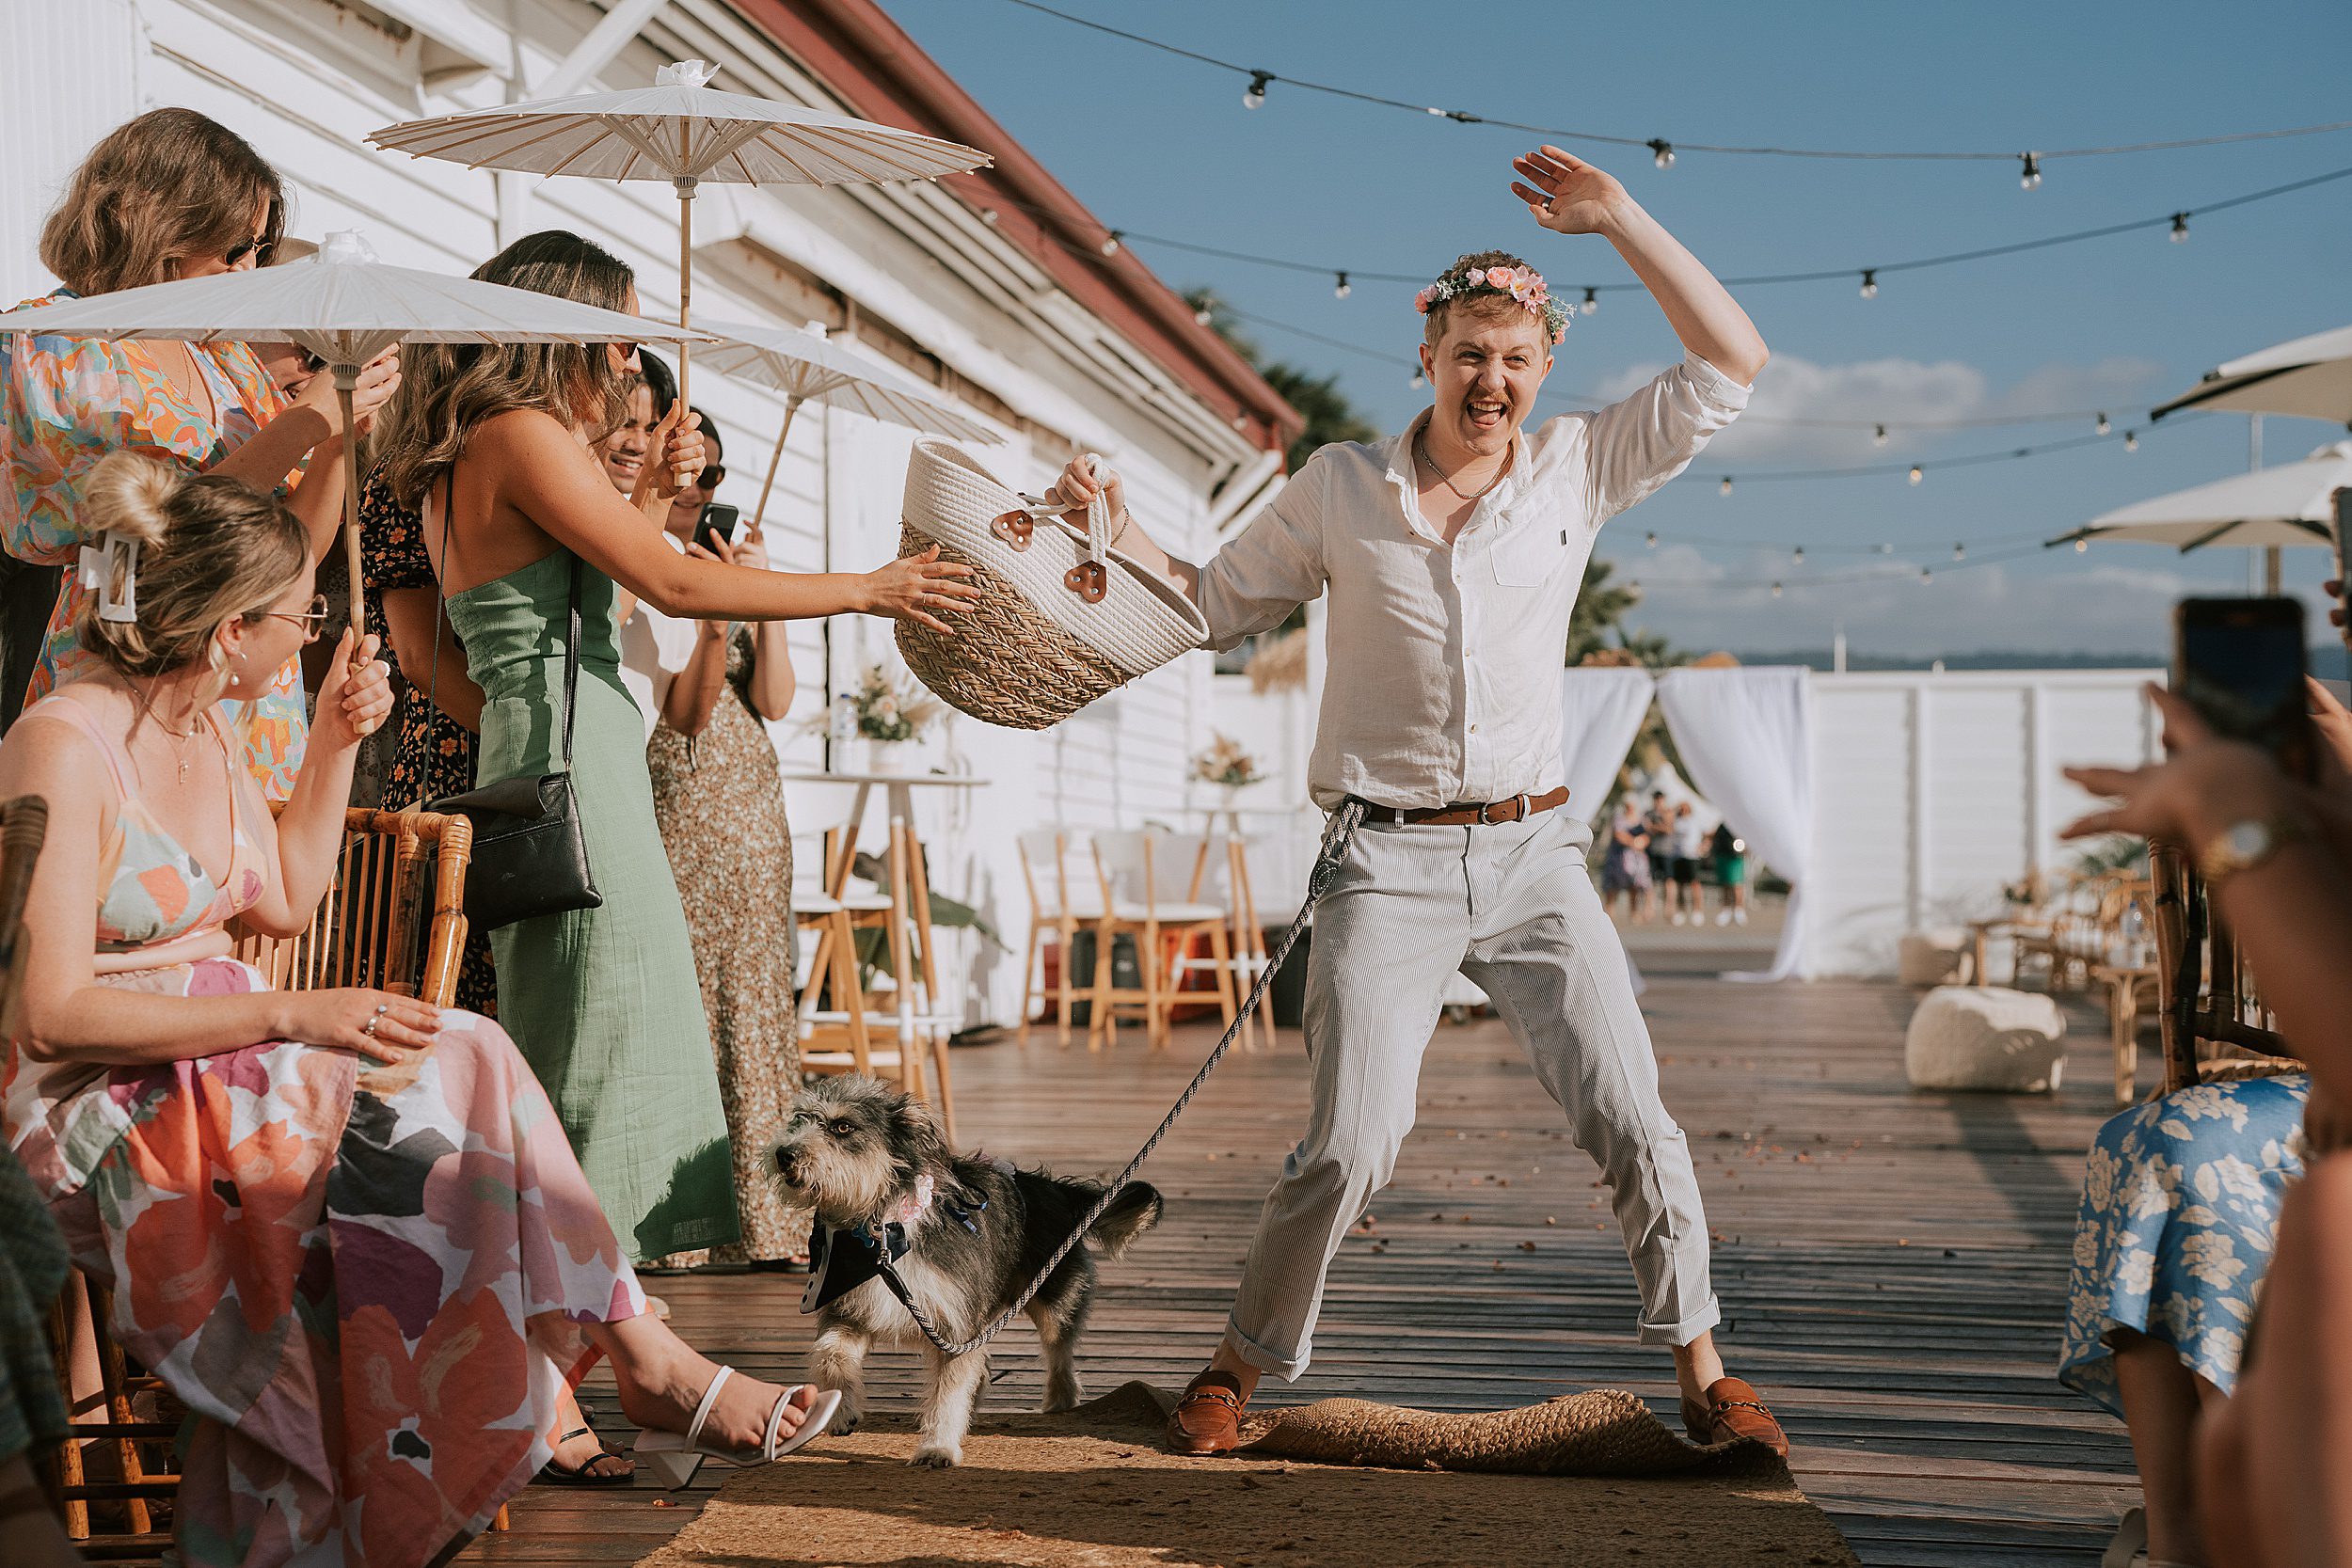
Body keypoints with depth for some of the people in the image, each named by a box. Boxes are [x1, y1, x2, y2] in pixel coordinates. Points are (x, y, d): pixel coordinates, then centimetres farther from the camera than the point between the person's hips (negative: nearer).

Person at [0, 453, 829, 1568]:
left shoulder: (204, 735, 12)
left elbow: (282, 902, 24)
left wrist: (336, 742, 13)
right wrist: (293, 1016, -26)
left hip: (221, 1062, 9)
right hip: (105, 1118, -9)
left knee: (459, 1066, -17)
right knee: (449, 1083, -22)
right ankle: (647, 1365, -13)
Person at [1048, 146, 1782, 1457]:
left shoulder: (1579, 469, 3)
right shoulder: (1341, 487, 2)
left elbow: (1732, 365, -1)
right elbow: (1224, 604, 13)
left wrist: (1618, 218, -5)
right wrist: (1123, 534, -2)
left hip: (1535, 857, 2)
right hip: (1392, 865, -1)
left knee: (1634, 1124, -3)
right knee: (1352, 1144, -9)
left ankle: (1703, 1372, 12)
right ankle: (1239, 1369, 10)